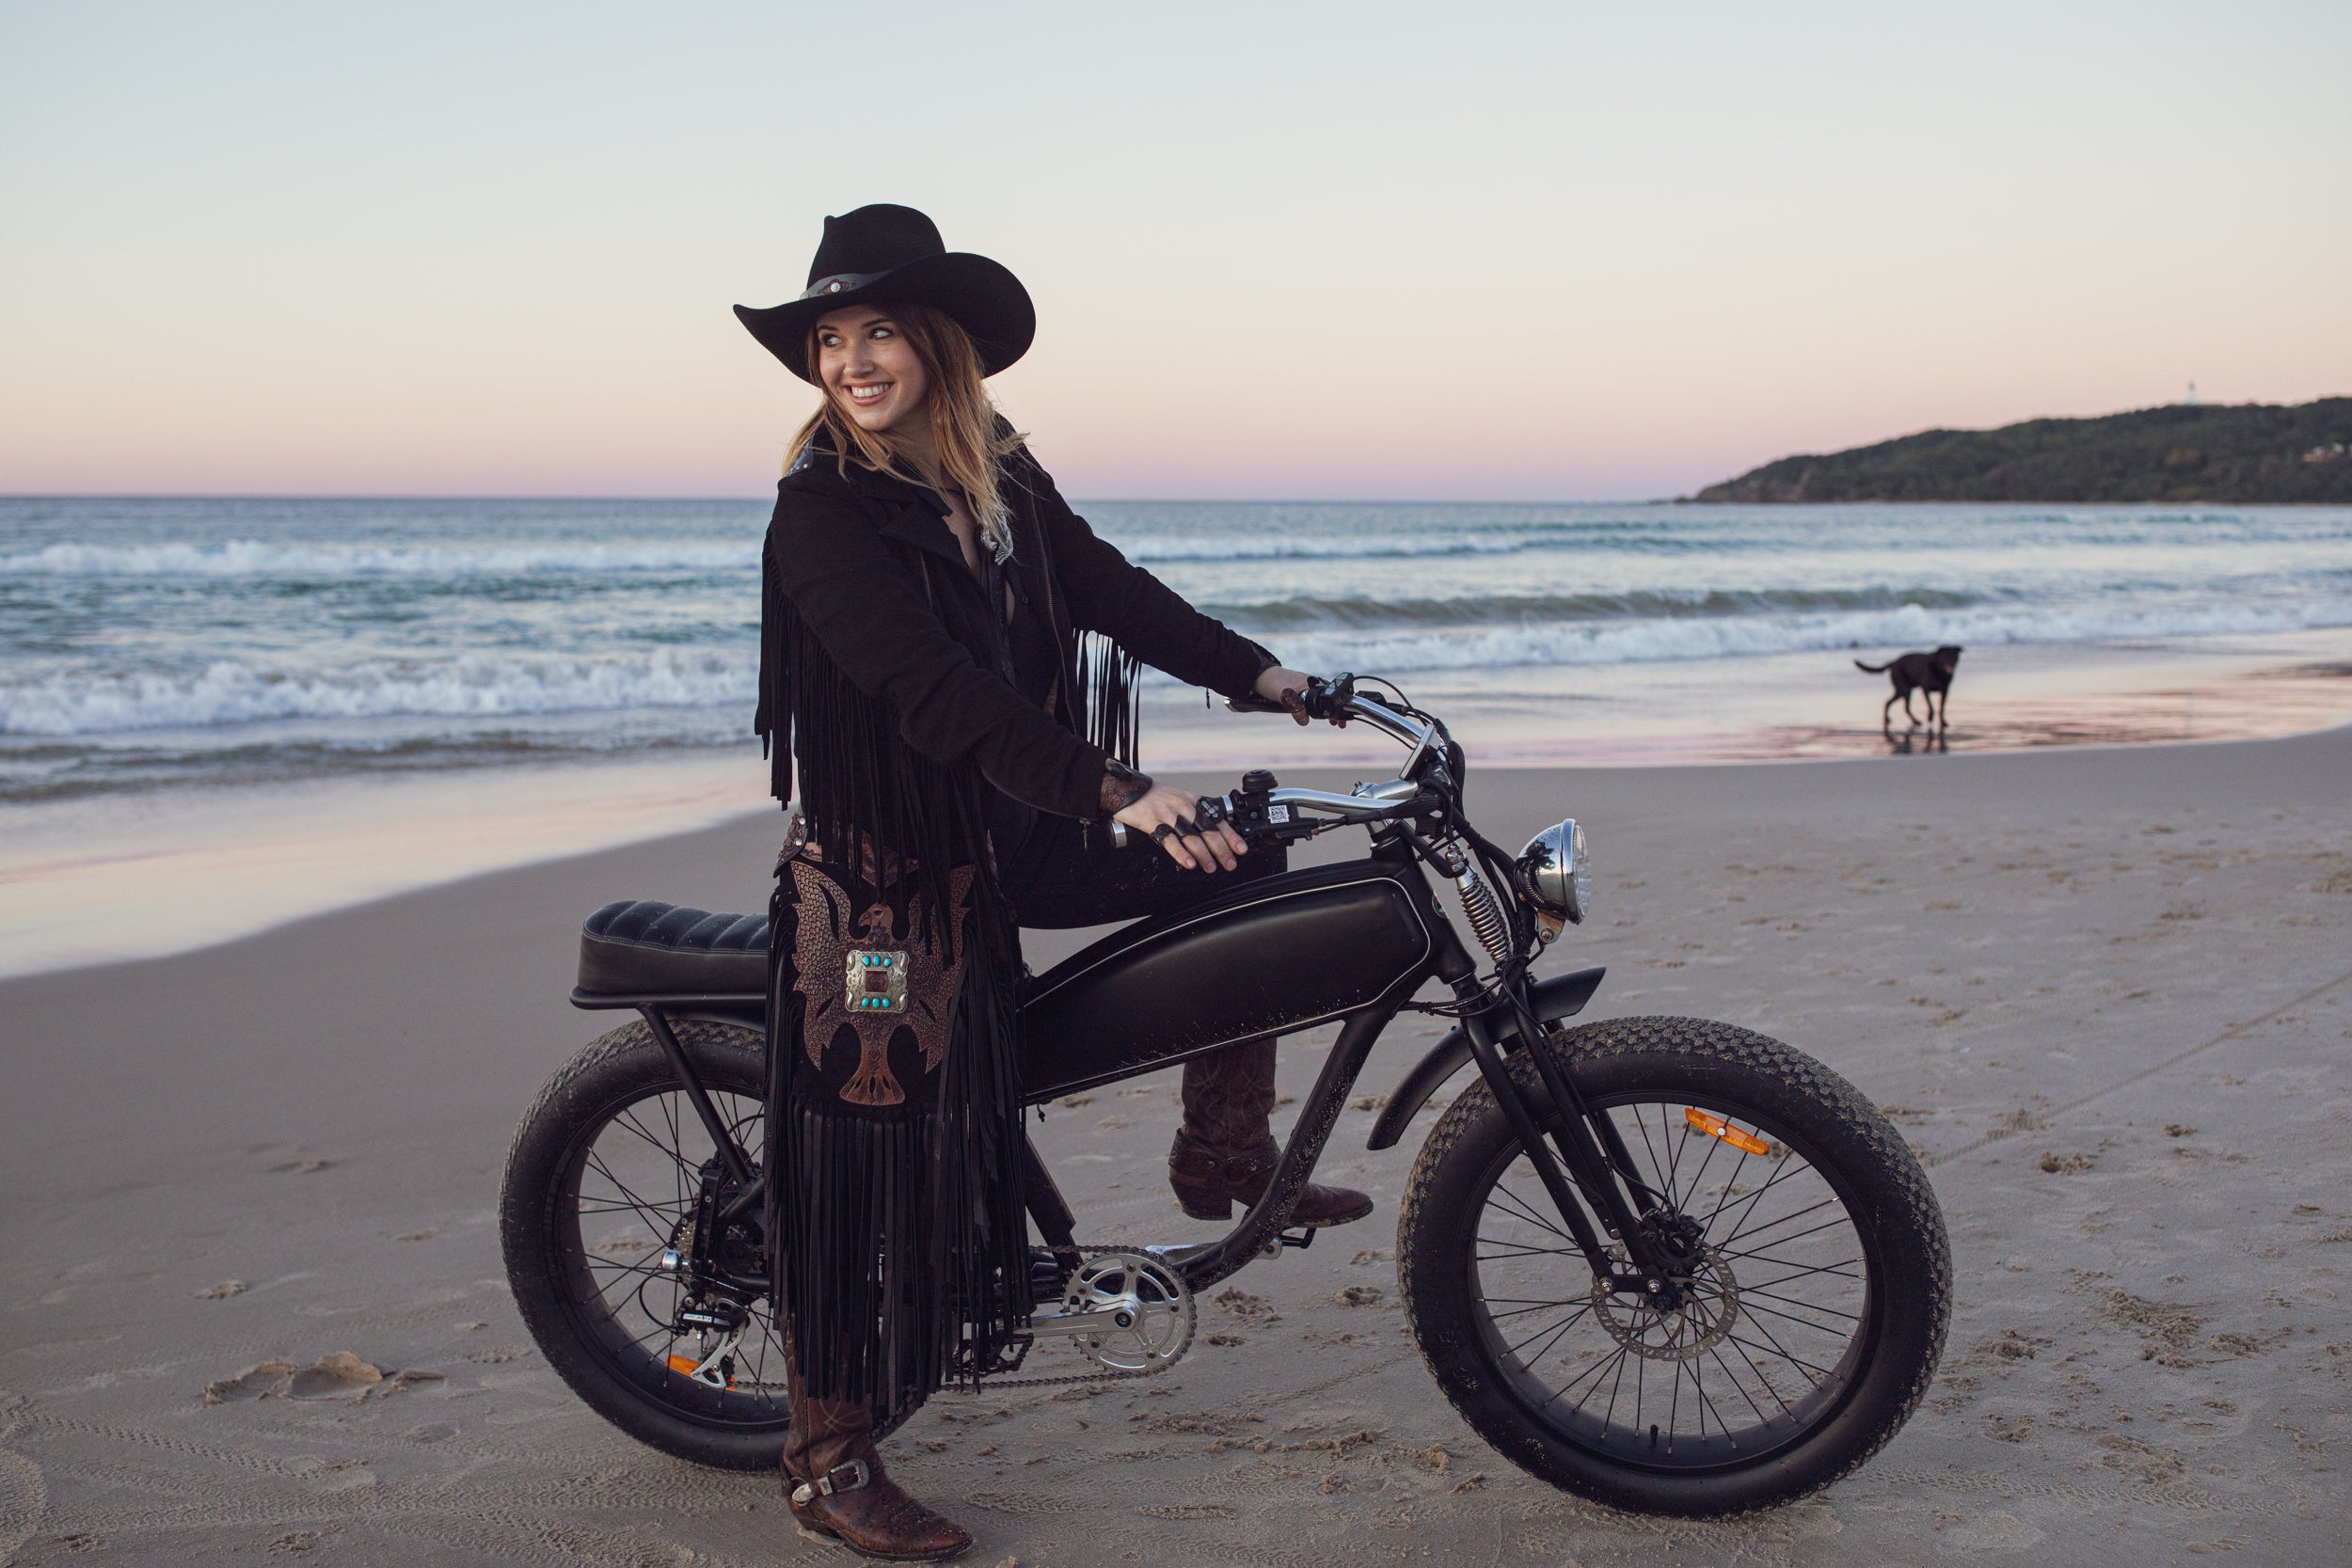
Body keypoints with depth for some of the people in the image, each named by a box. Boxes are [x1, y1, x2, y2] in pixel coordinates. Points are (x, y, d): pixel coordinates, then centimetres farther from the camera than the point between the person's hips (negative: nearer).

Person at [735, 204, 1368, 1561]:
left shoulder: (998, 473, 6)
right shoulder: (823, 511, -17)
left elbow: (1106, 587, 10)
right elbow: (934, 693, -28)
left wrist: (1258, 673, 1)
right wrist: (1113, 795, -34)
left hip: (1007, 837, 7)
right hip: (884, 873, -7)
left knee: (1243, 862, 7)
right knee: (878, 1158, -6)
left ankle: (1225, 1159, 18)